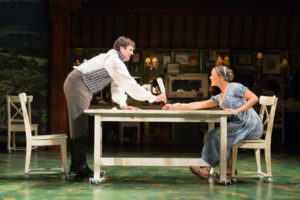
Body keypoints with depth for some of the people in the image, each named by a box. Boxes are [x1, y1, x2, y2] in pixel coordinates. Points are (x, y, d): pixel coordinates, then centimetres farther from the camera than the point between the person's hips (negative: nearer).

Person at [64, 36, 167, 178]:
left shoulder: (116, 61, 18)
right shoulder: (113, 60, -16)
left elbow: (117, 85, 16)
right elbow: (129, 84, -20)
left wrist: (123, 105, 1)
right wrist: (153, 98, -17)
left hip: (81, 87, 11)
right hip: (77, 84, -11)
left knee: (78, 125, 12)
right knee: (80, 125, -12)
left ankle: (75, 165, 17)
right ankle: (81, 167, -13)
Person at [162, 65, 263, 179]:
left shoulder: (234, 87, -5)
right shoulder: (219, 98, 19)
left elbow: (254, 98, -10)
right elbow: (199, 105, 18)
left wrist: (237, 110, -19)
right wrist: (175, 107, 15)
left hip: (251, 126, -7)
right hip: (240, 125, 7)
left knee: (217, 135, -18)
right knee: (213, 134, -8)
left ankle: (208, 169, -15)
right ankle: (228, 168, -8)